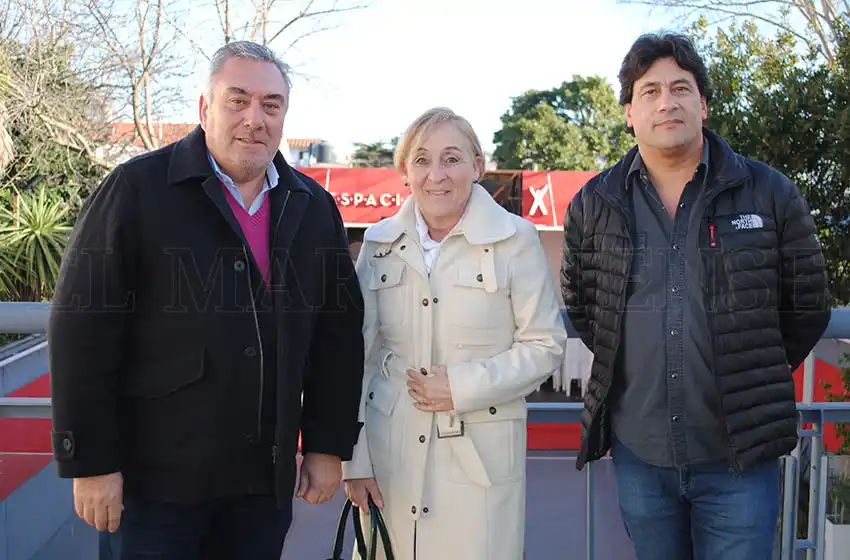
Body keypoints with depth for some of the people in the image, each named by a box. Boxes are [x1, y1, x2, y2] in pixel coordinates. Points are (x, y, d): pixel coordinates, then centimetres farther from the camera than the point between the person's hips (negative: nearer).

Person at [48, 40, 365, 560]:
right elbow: (84, 330, -10)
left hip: (268, 478, 4)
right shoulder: (137, 188, -8)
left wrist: (329, 445, 6)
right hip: (159, 477, -4)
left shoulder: (315, 207, 6)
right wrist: (91, 461, -11)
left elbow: (339, 332, 9)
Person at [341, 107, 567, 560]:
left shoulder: (514, 239, -5)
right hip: (389, 449, 3)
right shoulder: (380, 243, 5)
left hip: (481, 452, -2)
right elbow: (361, 353, 8)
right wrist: (354, 459, 5)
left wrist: (463, 386, -14)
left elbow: (545, 345, -2)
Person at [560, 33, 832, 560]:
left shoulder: (771, 194, -2)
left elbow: (808, 308, 6)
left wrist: (757, 381, 6)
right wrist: (623, 370, 9)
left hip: (738, 457, -2)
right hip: (638, 454, 2)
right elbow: (579, 304, 14)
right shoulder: (594, 204, 2)